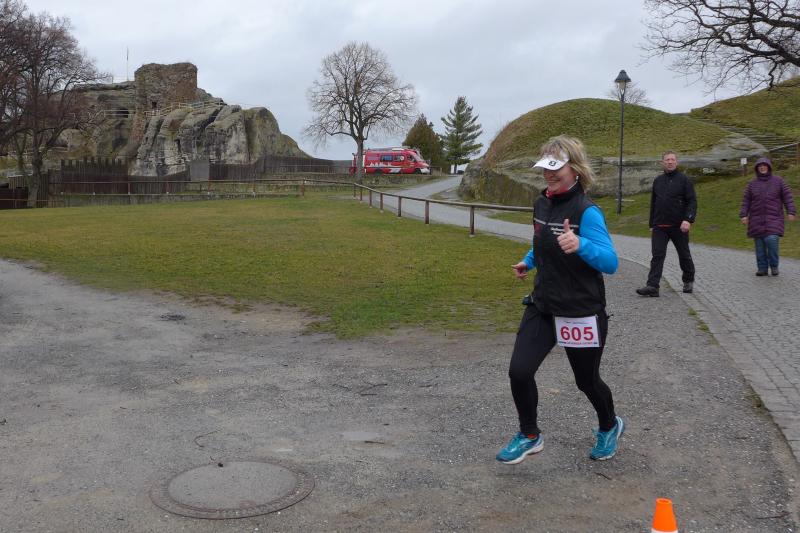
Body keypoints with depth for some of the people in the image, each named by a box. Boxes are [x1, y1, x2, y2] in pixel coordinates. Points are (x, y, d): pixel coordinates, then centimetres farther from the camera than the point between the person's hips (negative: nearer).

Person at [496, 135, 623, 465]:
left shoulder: (586, 211, -20)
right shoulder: (542, 203, 4)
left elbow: (610, 263, -26)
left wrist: (580, 245, -42)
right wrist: (528, 261, 15)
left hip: (581, 314, -6)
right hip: (542, 307, 6)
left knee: (586, 381, 13)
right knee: (519, 371, -7)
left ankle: (609, 427, 45)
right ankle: (530, 436, 17)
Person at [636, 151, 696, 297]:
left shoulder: (684, 179, -2)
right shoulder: (658, 181, 11)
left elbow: (692, 201, -8)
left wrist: (688, 220, -22)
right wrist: (651, 225, 15)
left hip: (679, 226, -3)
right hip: (659, 226, 3)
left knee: (684, 255, 12)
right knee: (657, 255, -7)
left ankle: (688, 281, 33)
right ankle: (652, 286, -12)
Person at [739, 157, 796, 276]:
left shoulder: (778, 181, 3)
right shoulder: (752, 183, 6)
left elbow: (787, 196, 0)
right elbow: (746, 200, 4)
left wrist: (791, 212, -9)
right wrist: (743, 215, -6)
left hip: (773, 218, -2)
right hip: (757, 219, 2)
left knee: (771, 240, -18)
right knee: (760, 244, 1)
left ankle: (774, 265, 1)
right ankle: (762, 268, 9)